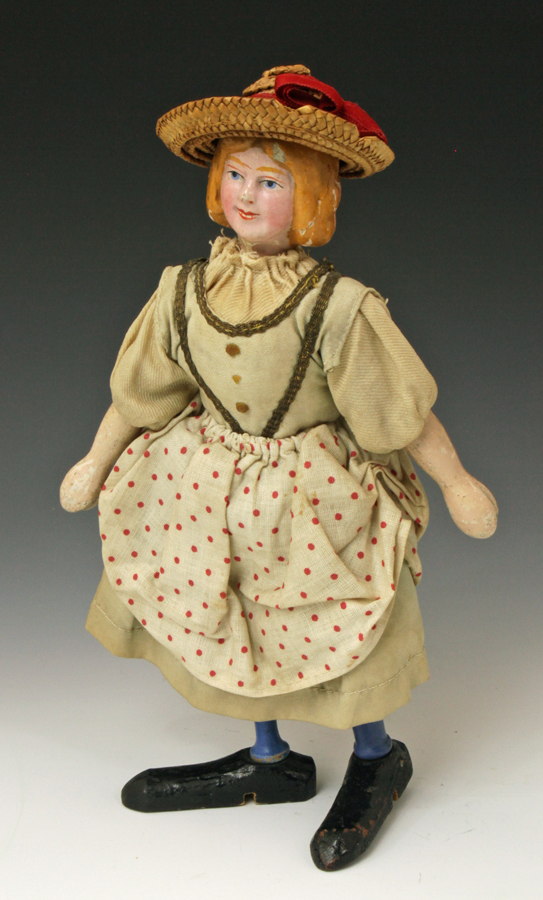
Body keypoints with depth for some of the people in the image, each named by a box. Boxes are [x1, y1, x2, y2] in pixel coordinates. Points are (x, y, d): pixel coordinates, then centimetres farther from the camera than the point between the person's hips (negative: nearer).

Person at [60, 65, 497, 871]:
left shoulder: (337, 306, -21)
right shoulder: (185, 290, -8)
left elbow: (402, 408, -14)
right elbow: (139, 390, 3)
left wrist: (457, 483, -8)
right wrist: (96, 464, 11)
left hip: (317, 499, -4)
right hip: (221, 492, 5)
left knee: (338, 636, 7)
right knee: (239, 629, 17)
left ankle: (377, 761, 36)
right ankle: (270, 760, 41)